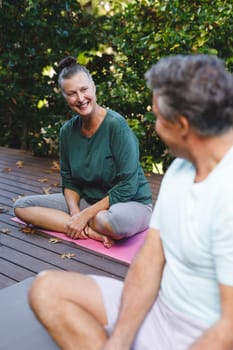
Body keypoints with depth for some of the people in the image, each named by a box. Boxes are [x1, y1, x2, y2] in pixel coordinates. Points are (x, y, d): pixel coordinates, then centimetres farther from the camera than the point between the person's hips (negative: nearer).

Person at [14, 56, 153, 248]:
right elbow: (69, 181, 6)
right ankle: (91, 232, -16)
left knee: (119, 220, -43)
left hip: (131, 203, -6)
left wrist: (85, 215, -20)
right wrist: (75, 211, -15)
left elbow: (127, 186, -21)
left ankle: (86, 227, -11)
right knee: (22, 206, -6)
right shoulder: (68, 131, 0)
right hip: (88, 201, 7)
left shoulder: (116, 125, -19)